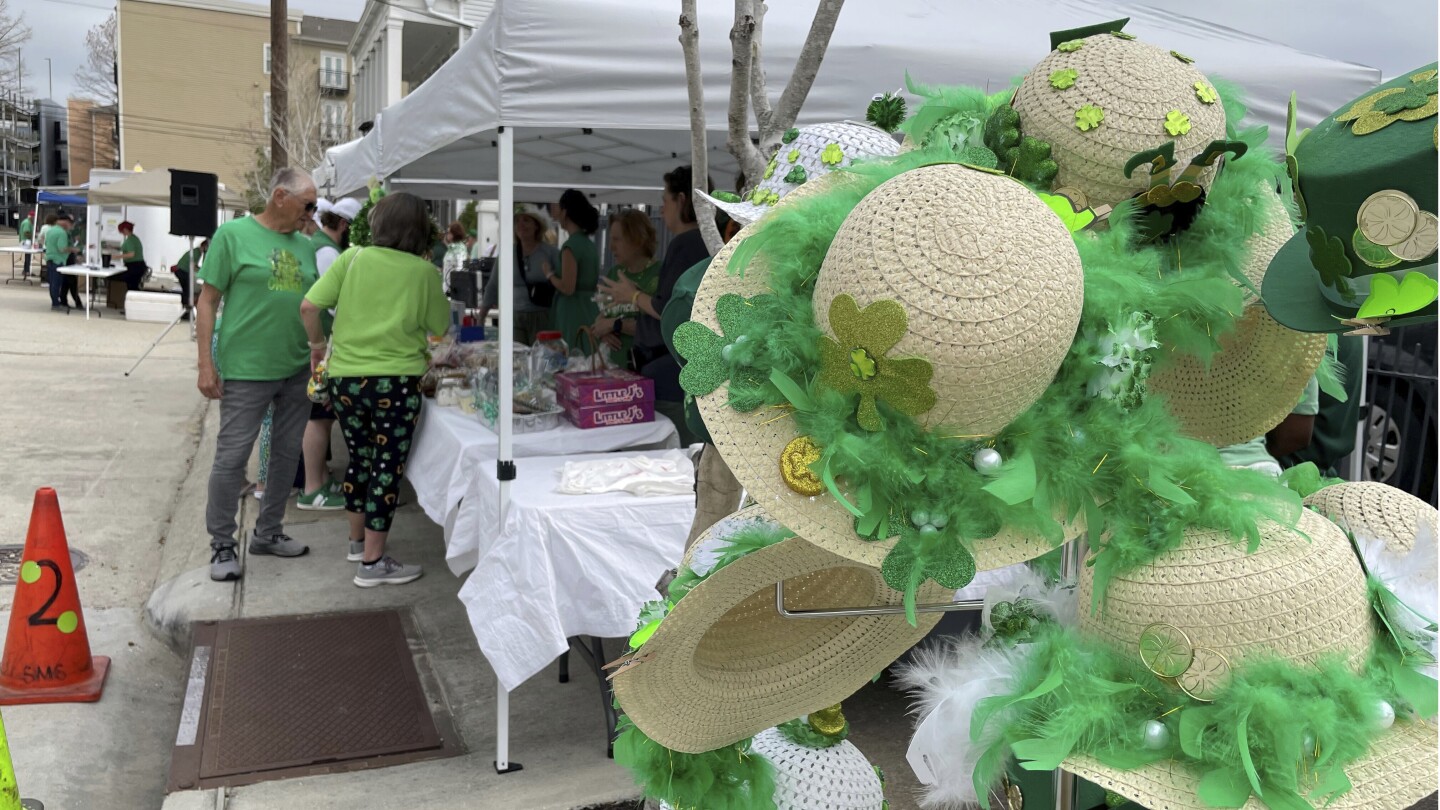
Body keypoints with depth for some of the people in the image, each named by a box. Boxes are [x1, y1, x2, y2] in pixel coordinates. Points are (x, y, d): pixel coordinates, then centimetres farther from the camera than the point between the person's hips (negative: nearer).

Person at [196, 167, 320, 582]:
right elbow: (208, 301, -5)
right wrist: (206, 364, -10)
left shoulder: (305, 245, 11)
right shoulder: (233, 234, -4)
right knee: (232, 457, 0)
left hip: (298, 370, 6)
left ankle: (268, 533, 29)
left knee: (287, 455, 13)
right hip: (247, 369, -6)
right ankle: (222, 545, 13)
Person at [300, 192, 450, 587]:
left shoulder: (353, 258, -1)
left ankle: (358, 540, 36)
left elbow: (309, 306, -4)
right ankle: (373, 562, 8)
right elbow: (439, 326, 5)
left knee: (360, 458, 20)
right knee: (387, 466, 4)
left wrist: (317, 342, 13)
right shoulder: (423, 272, -6)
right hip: (395, 381, -4)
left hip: (345, 377, 4)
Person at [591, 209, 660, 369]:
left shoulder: (659, 275, -10)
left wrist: (615, 324, -13)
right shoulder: (614, 274, 12)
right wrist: (601, 330, -4)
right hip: (614, 366, 6)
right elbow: (602, 315, 19)